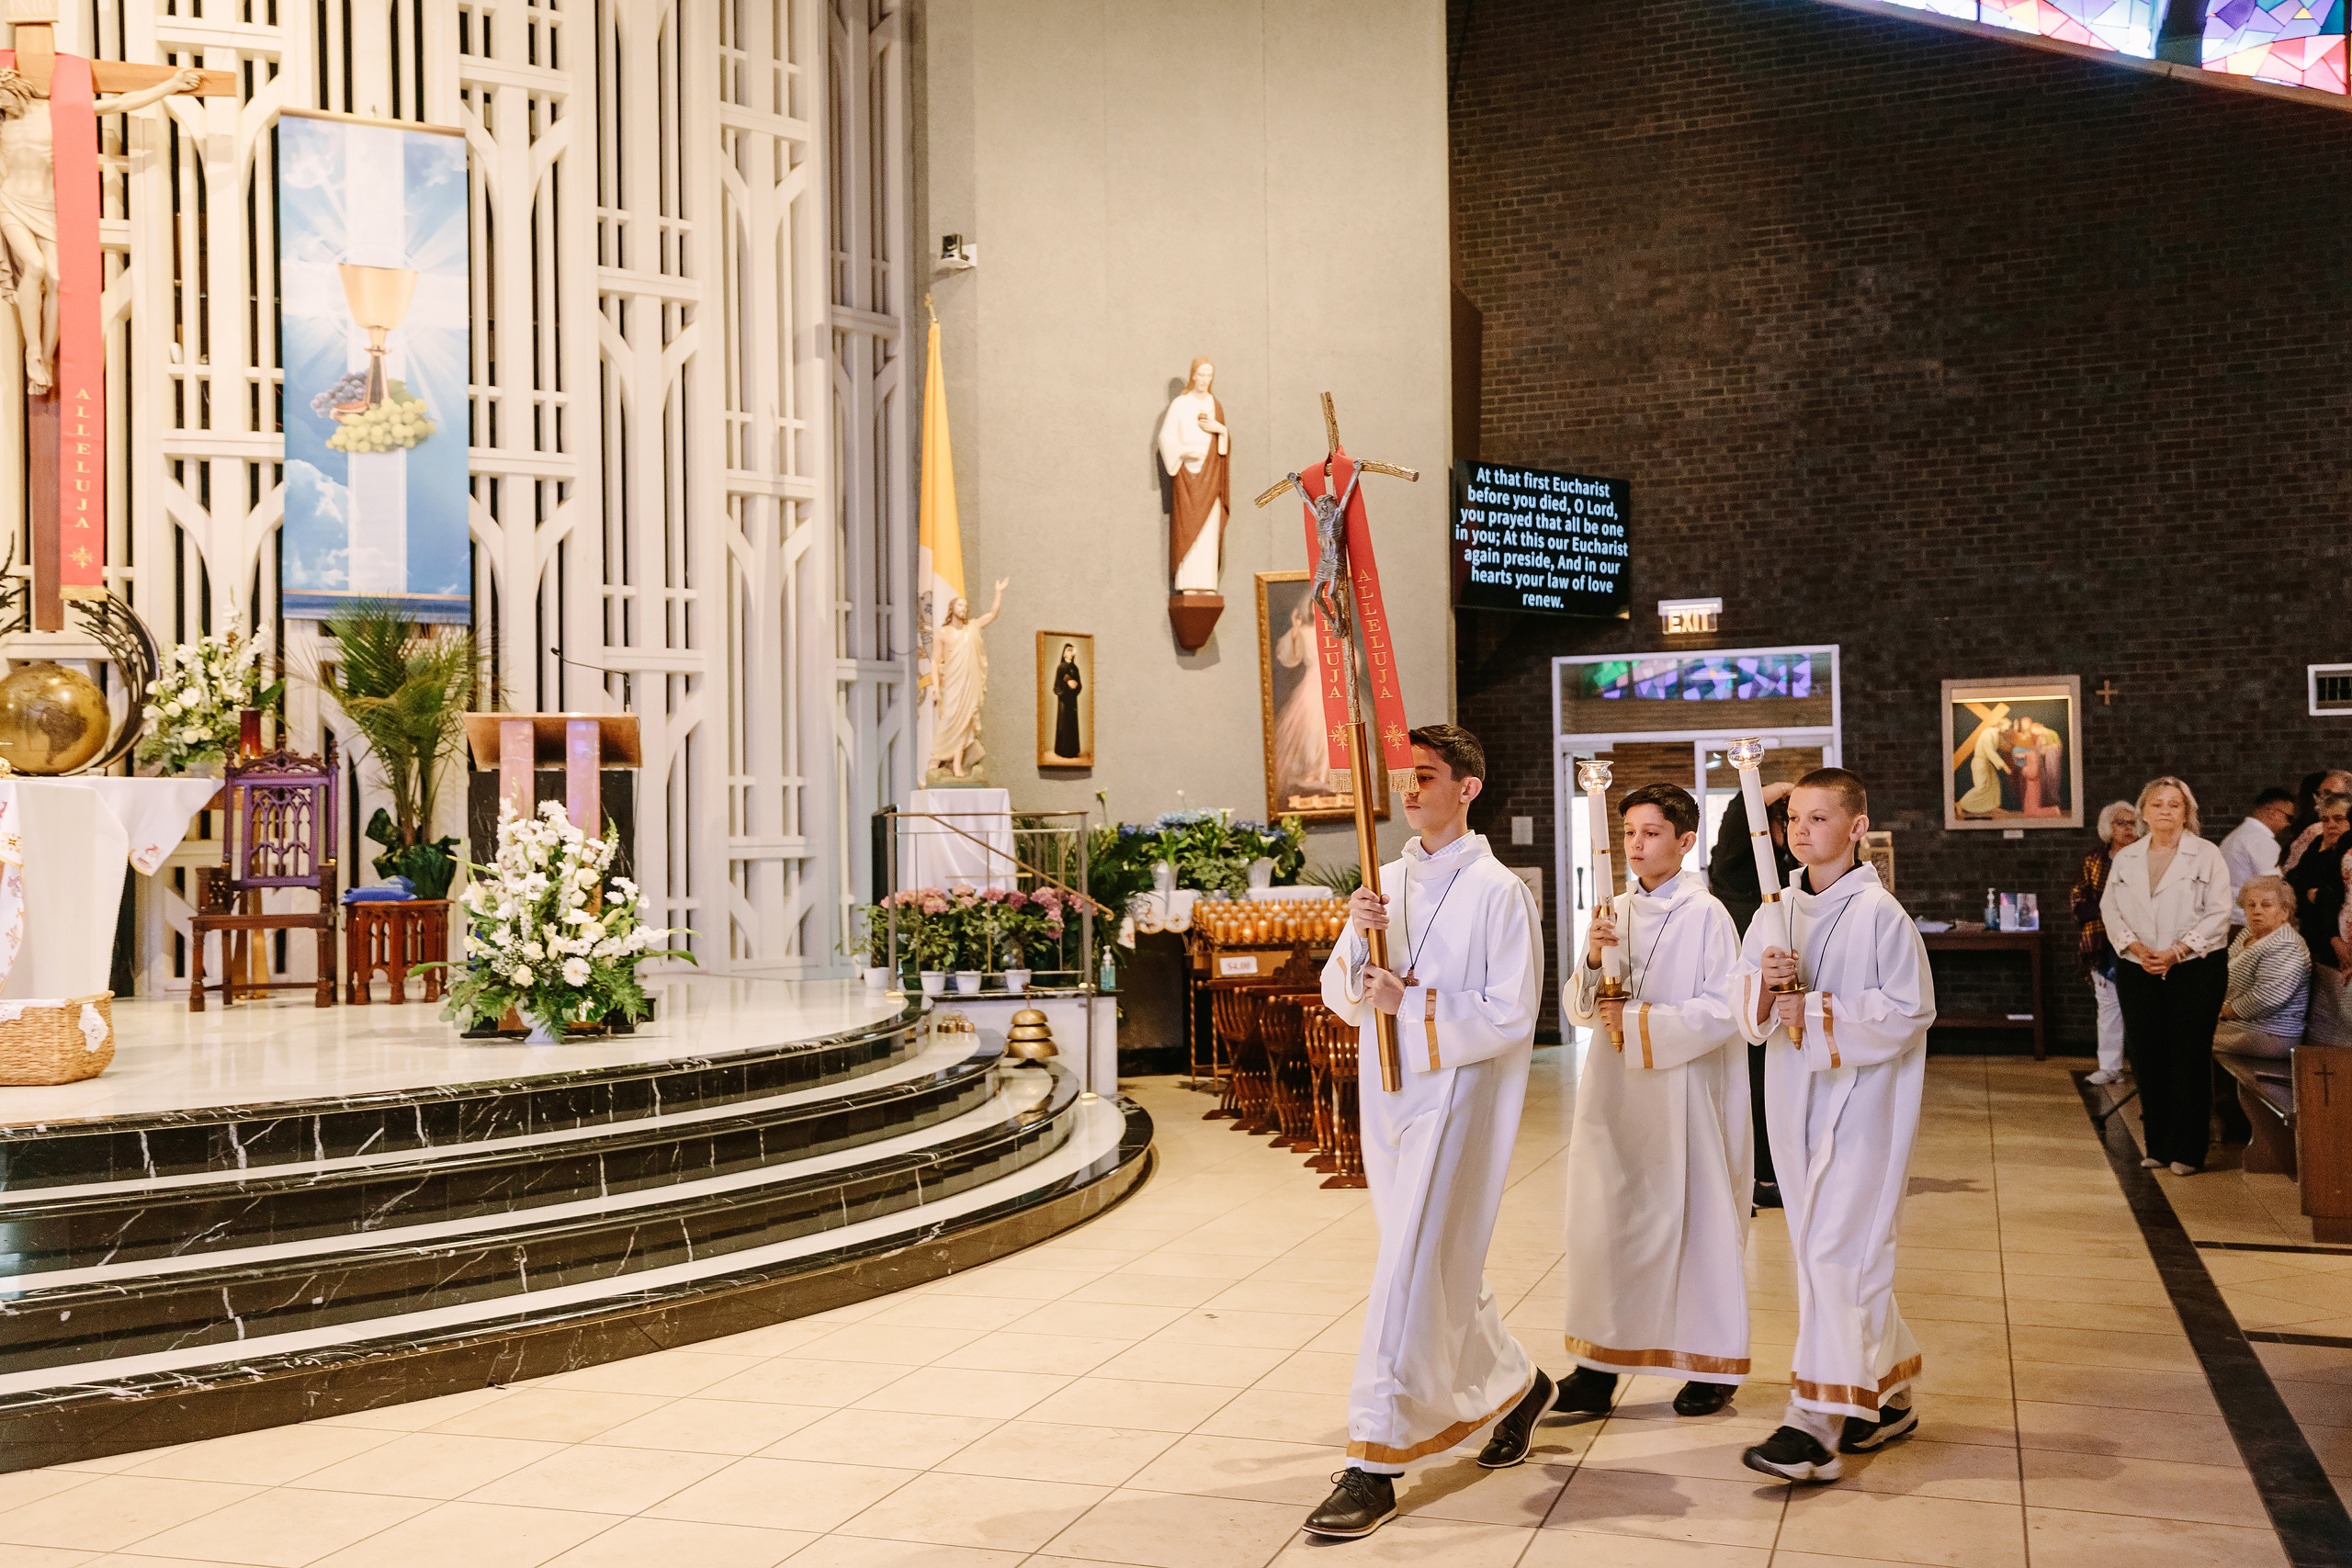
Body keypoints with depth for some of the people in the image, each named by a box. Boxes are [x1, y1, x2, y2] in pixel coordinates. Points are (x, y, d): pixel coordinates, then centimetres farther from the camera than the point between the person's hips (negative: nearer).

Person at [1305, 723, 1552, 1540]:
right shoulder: (1387, 883, 9)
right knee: (1443, 1267, 18)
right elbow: (1341, 998, 6)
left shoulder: (1498, 892, -9)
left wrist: (1409, 1002, -18)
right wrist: (1358, 936, -13)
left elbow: (1511, 1018, -13)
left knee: (1411, 1273, -10)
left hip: (1457, 1097, -7)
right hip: (1387, 1095, 7)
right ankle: (1515, 1383, 40)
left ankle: (1375, 1464, -7)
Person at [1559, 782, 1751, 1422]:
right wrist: (1593, 960, -10)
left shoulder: (1705, 915, -6)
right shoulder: (1613, 914, 9)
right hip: (1615, 1089, 5)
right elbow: (1577, 1009, 8)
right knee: (1605, 1218, 5)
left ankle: (1712, 1364, 18)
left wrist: (1641, 1022, -15)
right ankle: (1600, 1365, 13)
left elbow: (1723, 1009, -11)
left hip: (1683, 1086, -5)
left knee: (1695, 1217, 4)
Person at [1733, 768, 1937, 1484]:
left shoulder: (1880, 914, -9)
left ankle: (1815, 1424, -10)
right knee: (1823, 1249, 13)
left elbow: (1910, 1012, -12)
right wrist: (1767, 983, -13)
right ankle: (1887, 1396, 28)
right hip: (1797, 1096, 7)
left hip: (1863, 1096, -7)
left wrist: (1819, 1012, -17)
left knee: (1837, 1252, -11)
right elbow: (1748, 1013, 9)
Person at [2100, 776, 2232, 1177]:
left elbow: (2218, 914, -6)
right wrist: (2134, 947, -9)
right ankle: (2158, 1146, 15)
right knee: (2146, 1057, 4)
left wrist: (2176, 952, -15)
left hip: (2195, 969, -3)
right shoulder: (2126, 858, 12)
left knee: (2190, 1059, -2)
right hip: (2138, 971, 4)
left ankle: (2187, 1151, 6)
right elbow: (2110, 908, 8)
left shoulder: (2206, 855, 0)